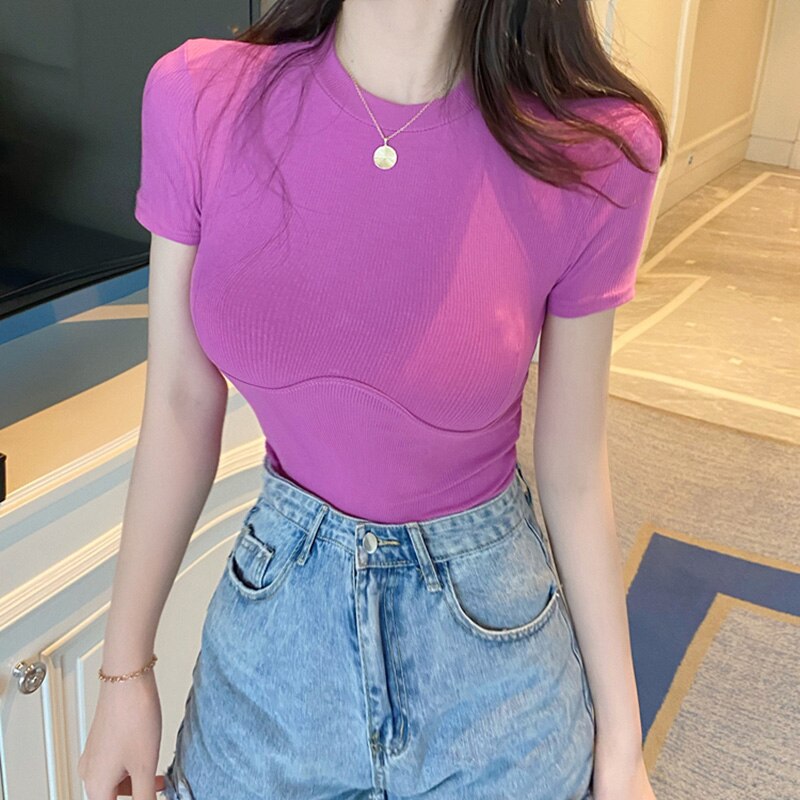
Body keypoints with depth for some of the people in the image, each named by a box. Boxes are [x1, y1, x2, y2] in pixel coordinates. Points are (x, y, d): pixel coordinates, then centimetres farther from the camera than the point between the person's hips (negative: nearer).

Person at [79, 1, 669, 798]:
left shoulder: (590, 151, -19)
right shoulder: (198, 101, -15)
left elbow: (573, 470, -8)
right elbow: (181, 407, -5)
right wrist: (125, 670, 3)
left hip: (490, 647, -1)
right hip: (273, 616, 2)